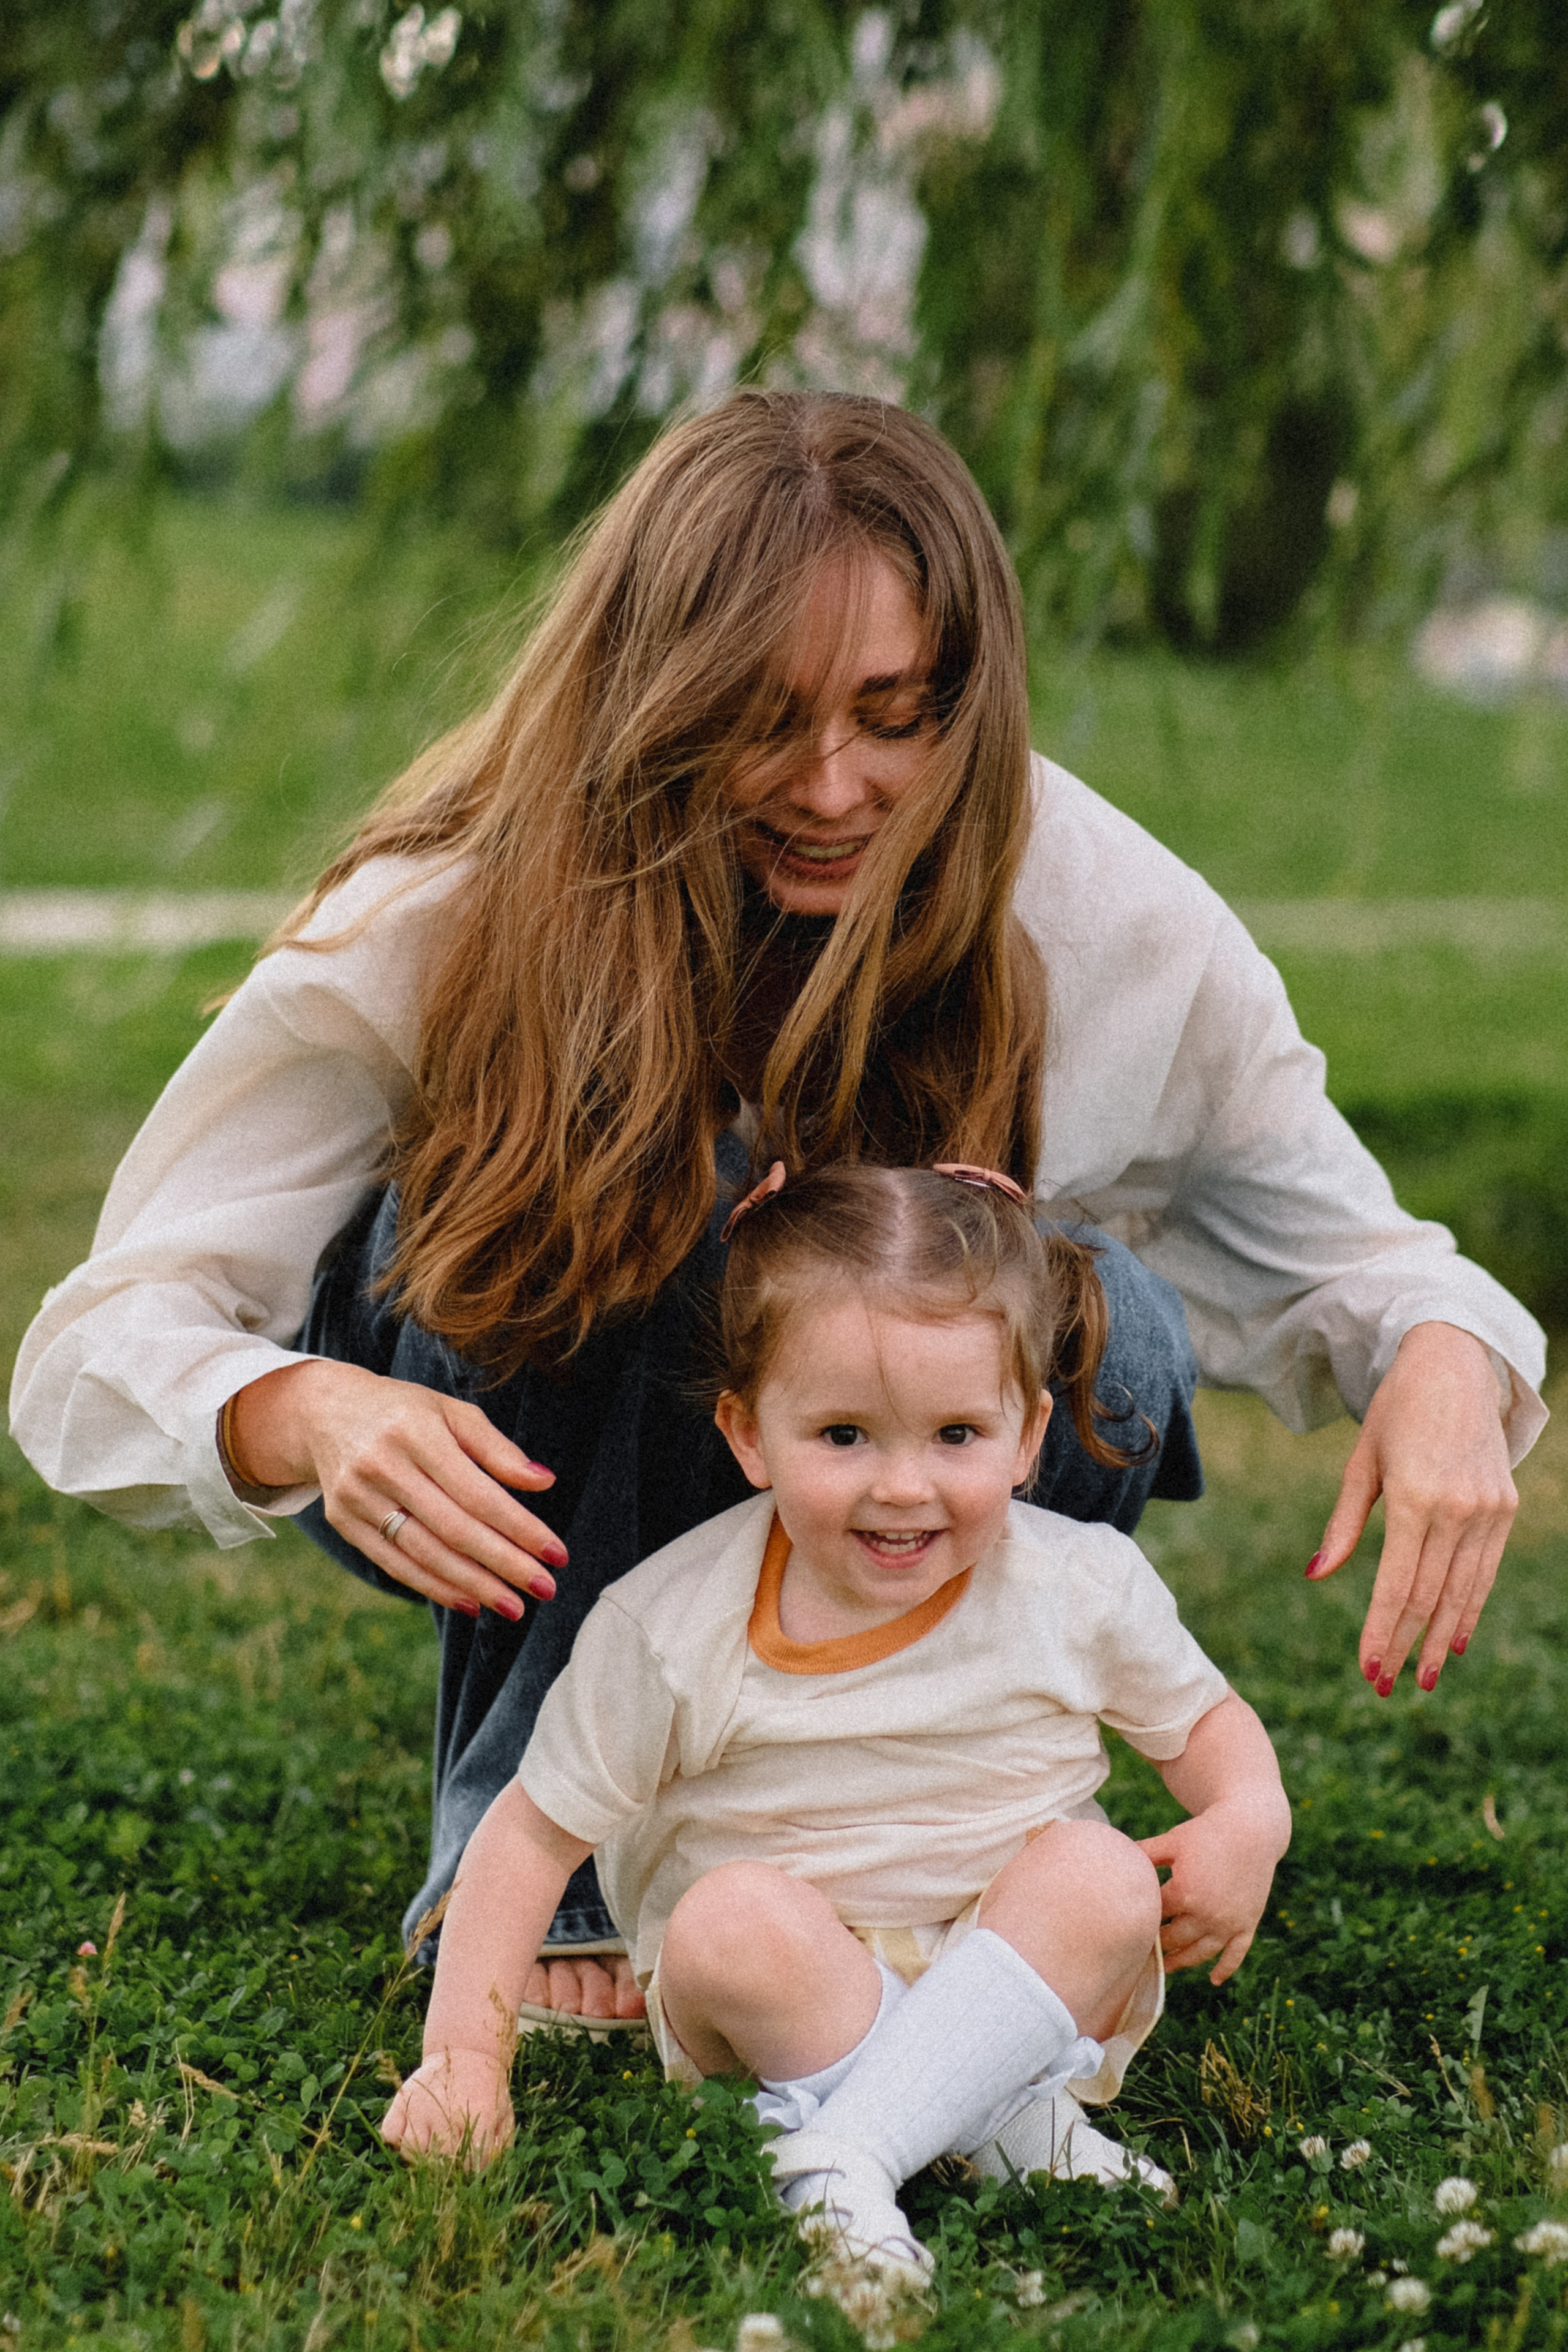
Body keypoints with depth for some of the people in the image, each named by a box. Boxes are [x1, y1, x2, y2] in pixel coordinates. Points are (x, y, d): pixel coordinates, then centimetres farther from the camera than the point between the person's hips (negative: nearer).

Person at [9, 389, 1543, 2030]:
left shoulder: (1100, 916, -20)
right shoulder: (456, 914, -26)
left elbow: (1333, 1248, -7)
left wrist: (1442, 1357, -32)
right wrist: (305, 1416, -50)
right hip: (511, 1485, -2)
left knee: (1097, 1335, -29)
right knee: (651, 1190, -33)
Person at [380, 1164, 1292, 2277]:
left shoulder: (1083, 1588, -6)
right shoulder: (672, 1627, -12)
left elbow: (1204, 1717, 11)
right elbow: (536, 1831, -5)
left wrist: (1250, 1820, -12)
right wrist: (465, 2053, -13)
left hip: (1034, 1994, 1)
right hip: (779, 2013, -1)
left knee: (1100, 1878, -29)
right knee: (730, 1918, -32)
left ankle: (843, 2158, -36)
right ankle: (1006, 2123, -28)